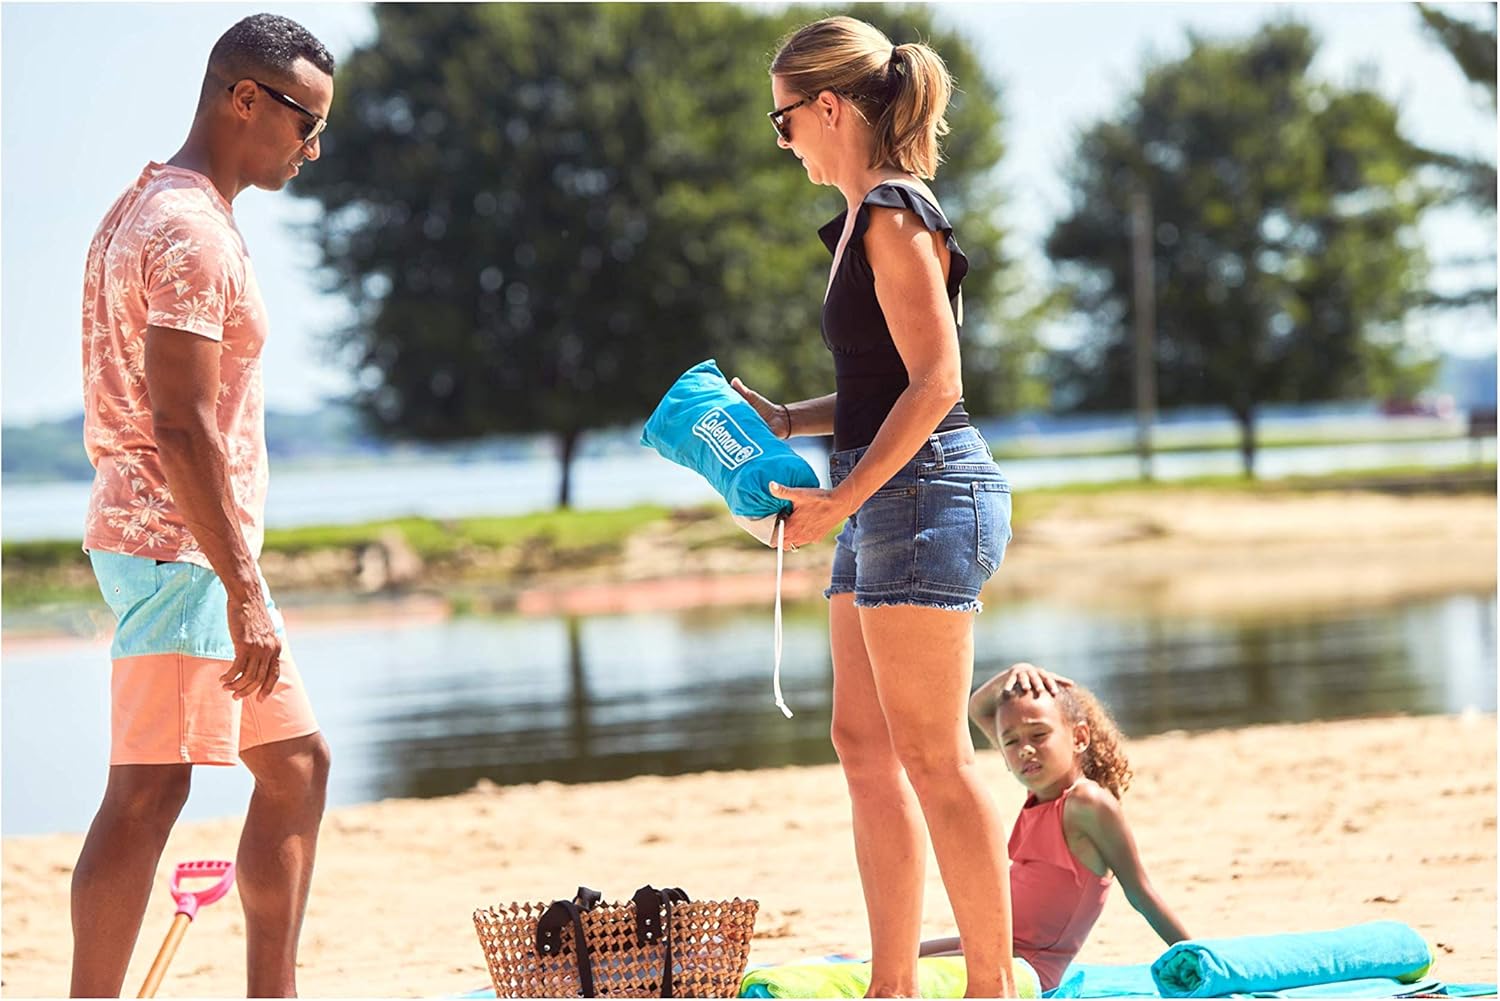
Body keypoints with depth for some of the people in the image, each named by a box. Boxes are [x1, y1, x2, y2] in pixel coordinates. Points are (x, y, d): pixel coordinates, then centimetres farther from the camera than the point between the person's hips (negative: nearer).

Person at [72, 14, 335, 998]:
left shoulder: (156, 209, 17)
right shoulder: (191, 233, -16)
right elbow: (182, 429, -22)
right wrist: (244, 591, -23)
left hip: (204, 550, 11)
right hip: (179, 547, -11)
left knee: (297, 764, 12)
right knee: (150, 790, -9)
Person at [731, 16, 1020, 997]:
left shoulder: (893, 217, -12)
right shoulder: (871, 218, 17)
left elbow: (936, 384, -18)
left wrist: (843, 498, -19)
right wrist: (788, 421, 17)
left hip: (924, 494, -10)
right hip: (890, 504, 10)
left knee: (931, 756, -8)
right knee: (867, 747, 10)